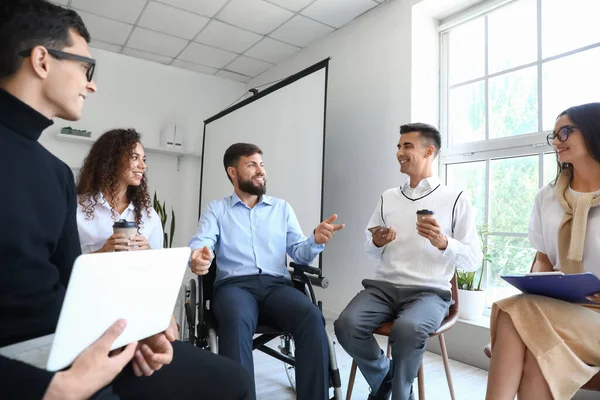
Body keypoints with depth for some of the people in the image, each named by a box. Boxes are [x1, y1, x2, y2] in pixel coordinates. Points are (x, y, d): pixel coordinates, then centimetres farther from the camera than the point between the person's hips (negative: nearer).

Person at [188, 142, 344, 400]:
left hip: (277, 285, 2)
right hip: (234, 284, -1)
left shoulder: (282, 208, 19)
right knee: (237, 321, -37)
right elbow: (201, 243, -3)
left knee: (312, 317, -29)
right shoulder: (216, 209, 15)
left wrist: (316, 241, -13)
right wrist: (197, 257, -28)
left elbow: (299, 254, 11)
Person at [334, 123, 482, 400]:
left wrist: (443, 243, -19)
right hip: (383, 286, 4)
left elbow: (473, 261, 0)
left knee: (407, 329, -35)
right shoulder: (388, 197, 14)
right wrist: (377, 243, -6)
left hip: (429, 291, -3)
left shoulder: (455, 199, 3)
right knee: (346, 325, -24)